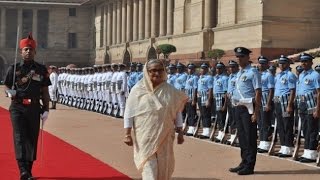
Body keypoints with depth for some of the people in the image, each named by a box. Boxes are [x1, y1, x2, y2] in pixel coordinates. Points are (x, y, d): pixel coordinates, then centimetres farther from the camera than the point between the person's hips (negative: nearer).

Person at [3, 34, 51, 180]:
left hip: (34, 108, 2)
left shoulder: (41, 70, 8)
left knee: (32, 139, 5)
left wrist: (46, 110, 3)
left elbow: (45, 91, 9)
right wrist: (10, 93, -13)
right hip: (17, 108, -2)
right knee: (20, 137, -13)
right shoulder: (14, 68, 5)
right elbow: (7, 86, 10)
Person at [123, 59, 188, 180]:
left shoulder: (170, 91, 3)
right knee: (149, 168, -6)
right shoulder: (138, 90, -4)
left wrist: (180, 133, 7)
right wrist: (127, 134, -7)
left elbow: (177, 112, 9)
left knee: (164, 167, 10)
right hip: (146, 137, -3)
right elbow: (129, 113, -2)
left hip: (165, 137, 3)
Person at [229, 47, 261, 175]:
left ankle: (249, 166, 2)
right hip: (239, 107, 9)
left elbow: (258, 92, -14)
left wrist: (256, 112, -18)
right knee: (241, 136, 13)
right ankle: (244, 162, 23)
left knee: (250, 137, -3)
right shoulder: (239, 73, 16)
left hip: (248, 108, -8)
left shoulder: (253, 72, -9)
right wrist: (236, 106, 15)